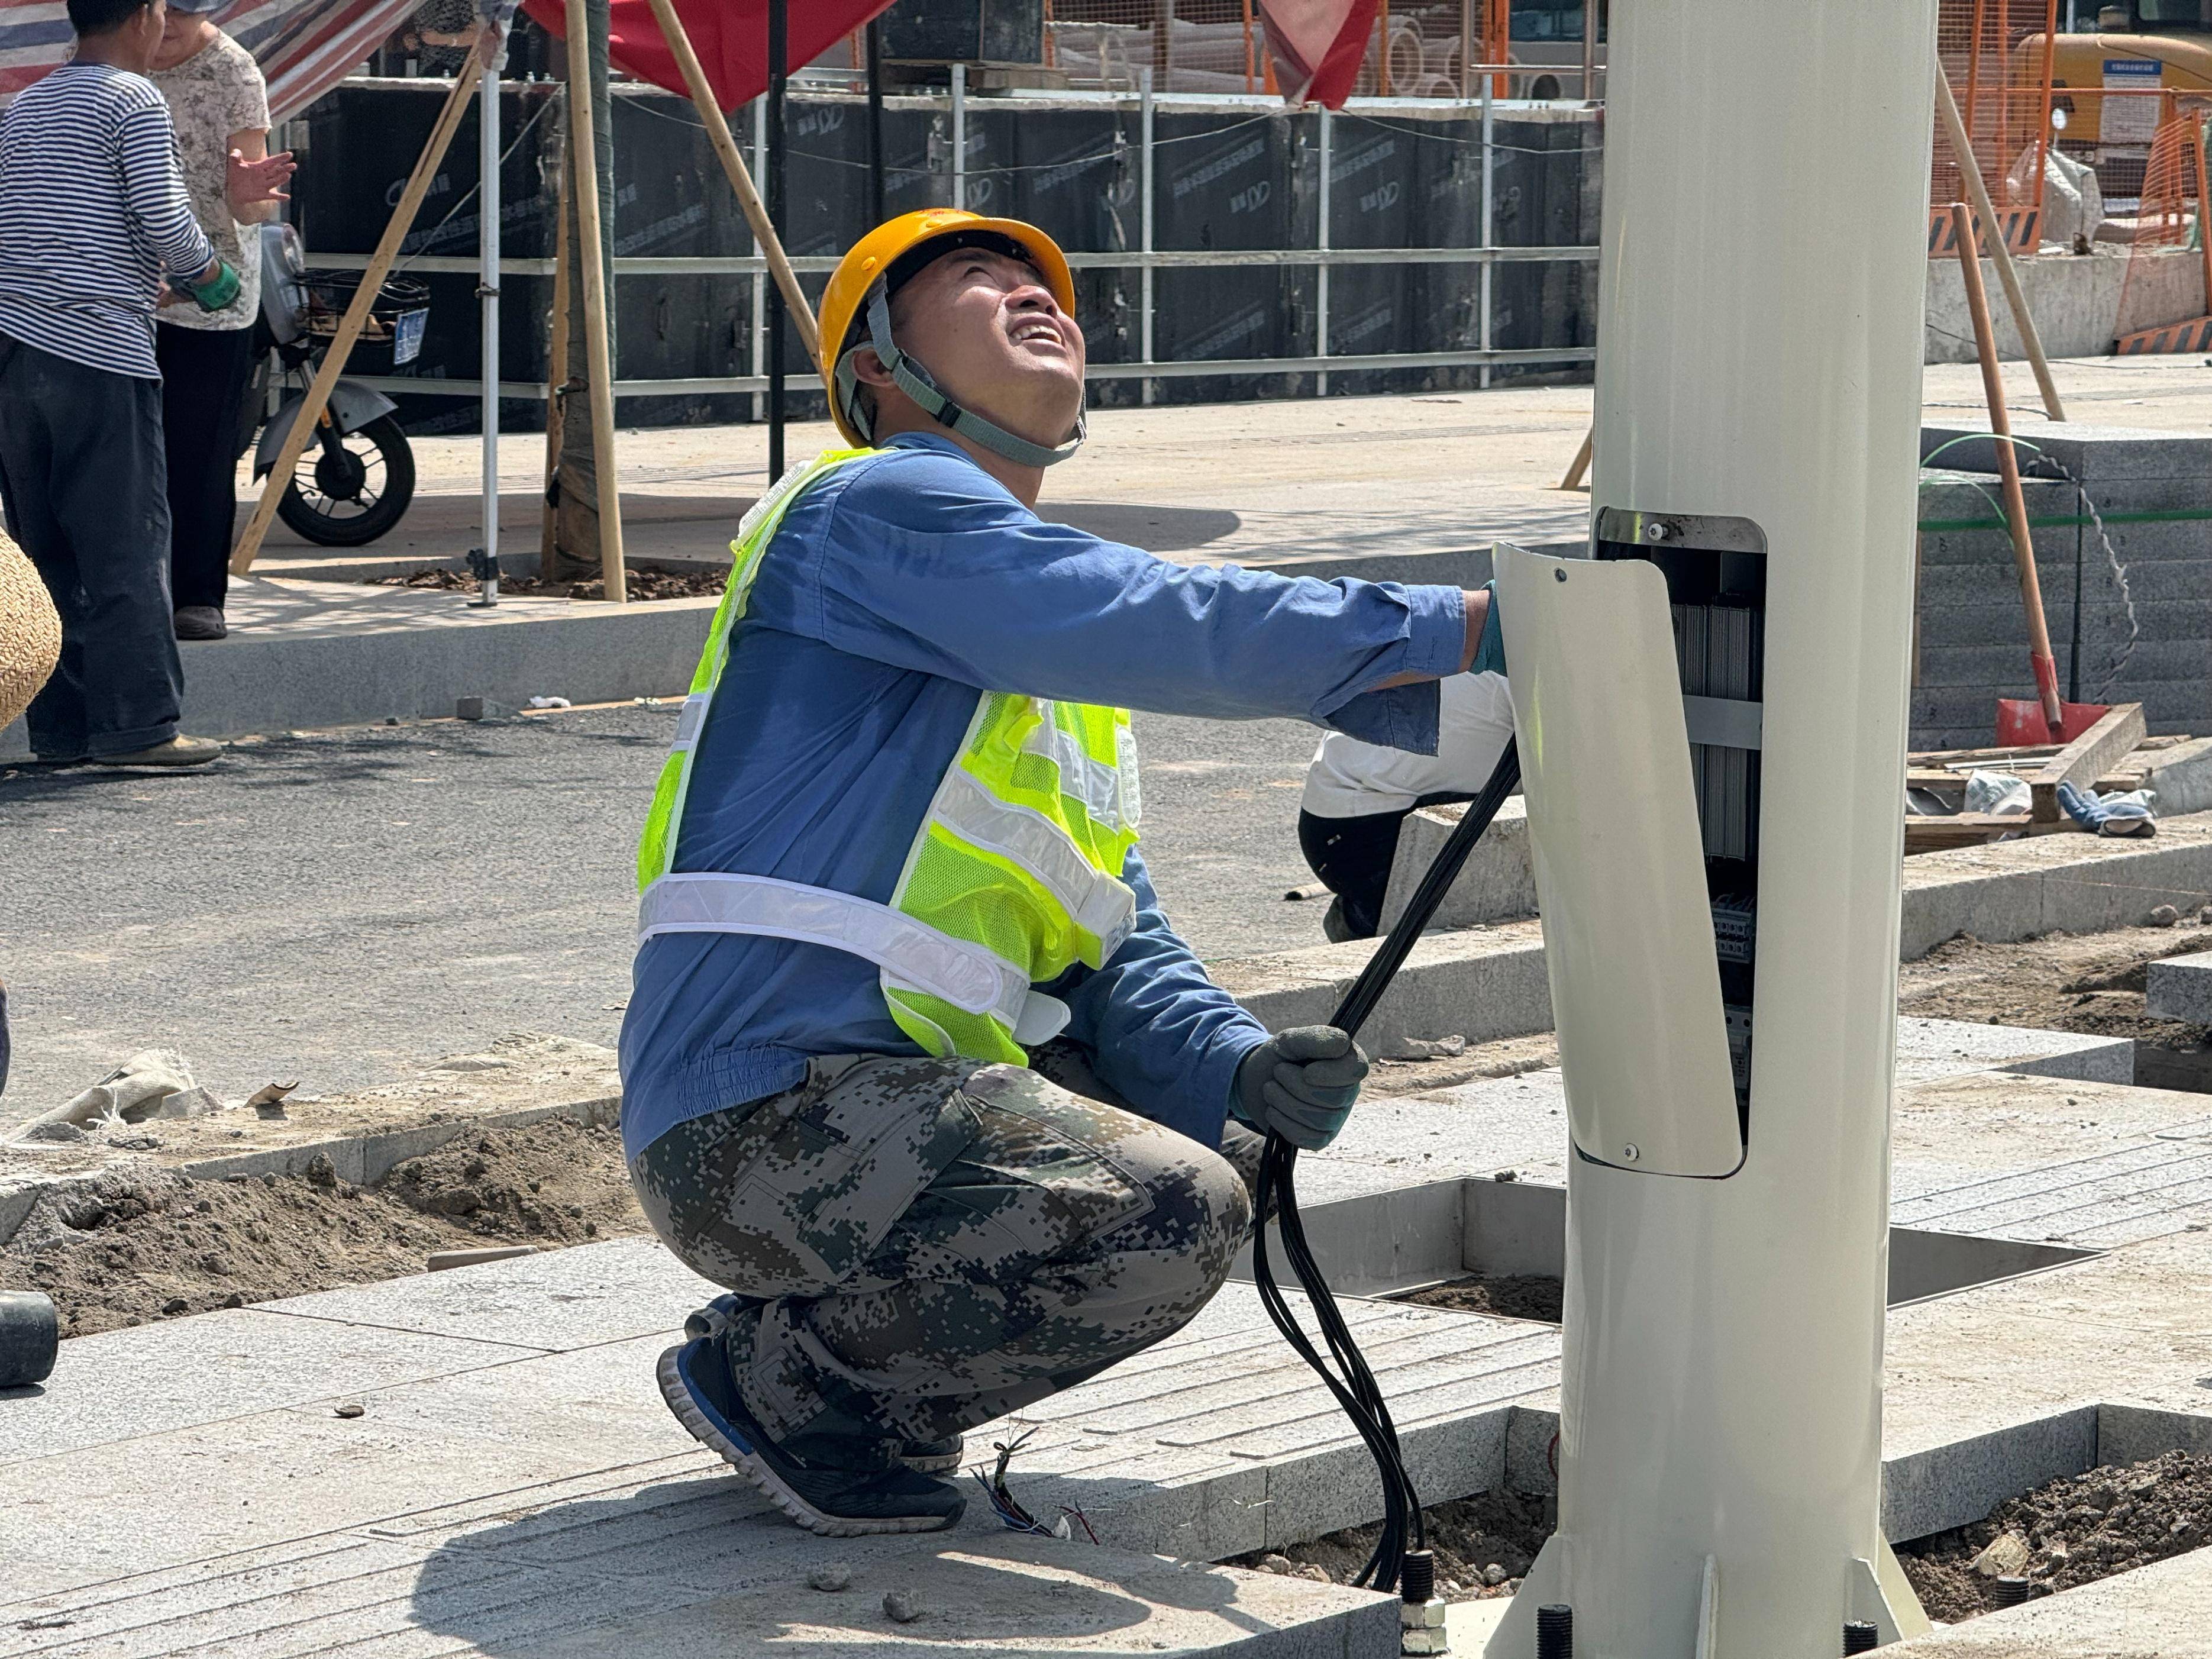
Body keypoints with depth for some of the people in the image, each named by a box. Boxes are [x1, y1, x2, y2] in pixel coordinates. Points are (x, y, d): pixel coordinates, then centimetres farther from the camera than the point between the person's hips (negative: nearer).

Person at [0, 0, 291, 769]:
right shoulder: (134, 101, -4)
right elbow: (163, 224, -12)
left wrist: (225, 193, 27)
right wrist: (213, 274, 8)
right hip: (100, 356, -7)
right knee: (126, 544, -4)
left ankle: (62, 725, 11)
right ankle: (135, 724, -6)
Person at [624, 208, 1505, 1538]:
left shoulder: (1067, 674, 24)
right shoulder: (877, 507, -5)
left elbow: (1120, 953, 16)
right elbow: (1169, 627, -20)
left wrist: (1237, 1069, -4)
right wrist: (1470, 632, -21)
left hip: (901, 1097, 10)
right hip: (764, 1117, -10)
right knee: (1171, 1211, -25)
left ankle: (860, 1364, 10)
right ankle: (781, 1372, -5)